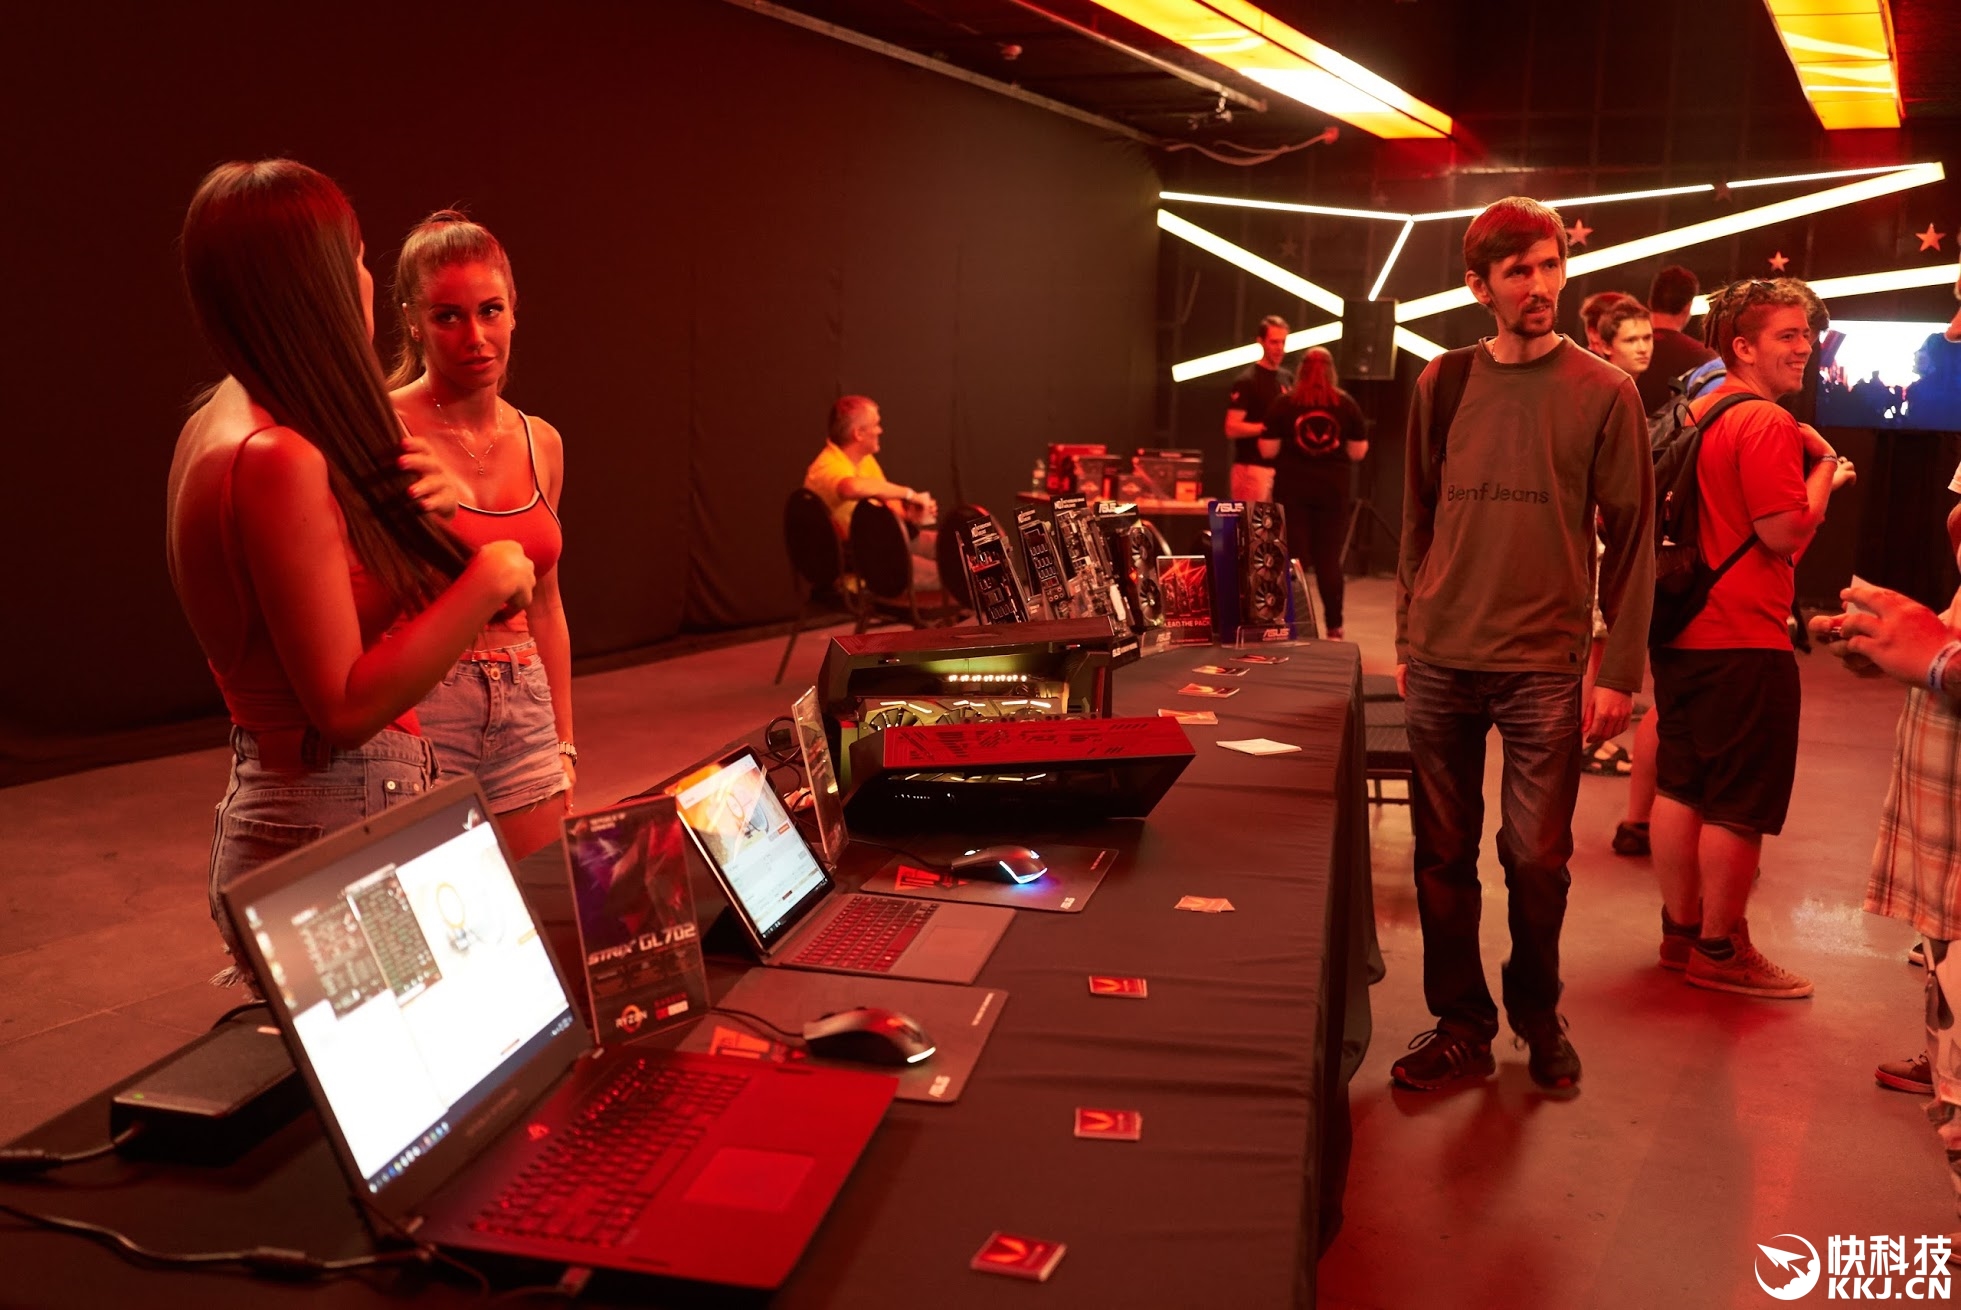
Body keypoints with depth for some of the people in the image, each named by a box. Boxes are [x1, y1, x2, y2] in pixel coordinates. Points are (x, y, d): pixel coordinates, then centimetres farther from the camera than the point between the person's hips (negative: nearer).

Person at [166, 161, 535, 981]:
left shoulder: (219, 429, 8)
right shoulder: (278, 459, -21)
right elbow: (346, 707, -22)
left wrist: (398, 507, 4)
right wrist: (486, 582, -16)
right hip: (332, 833, -9)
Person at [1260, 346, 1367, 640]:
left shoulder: (1283, 404, -3)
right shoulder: (1346, 404, 1)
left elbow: (1267, 451, -3)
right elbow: (1358, 452, 4)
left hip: (1292, 490, -1)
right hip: (1333, 490, 1)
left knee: (1293, 558, 4)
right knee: (1329, 559, 8)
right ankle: (1334, 627, 11)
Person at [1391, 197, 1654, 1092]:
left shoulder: (1602, 393, -1)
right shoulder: (1441, 385, 7)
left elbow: (1631, 538, -1)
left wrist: (1620, 671, -5)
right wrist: (1407, 639, 11)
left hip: (1544, 666, -2)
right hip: (1441, 664, 3)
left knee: (1537, 858, 3)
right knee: (1443, 855, 7)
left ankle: (1537, 1014, 26)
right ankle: (1460, 1026, 21)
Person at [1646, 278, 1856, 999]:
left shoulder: (1697, 411, 15)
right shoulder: (1768, 424, -16)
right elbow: (1785, 533, -19)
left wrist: (1818, 480, 18)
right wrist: (1824, 468, -5)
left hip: (1684, 631, 10)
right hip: (1742, 641, -10)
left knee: (1681, 788, 14)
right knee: (1741, 804, 0)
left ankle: (1680, 932, 24)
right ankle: (1720, 950, 10)